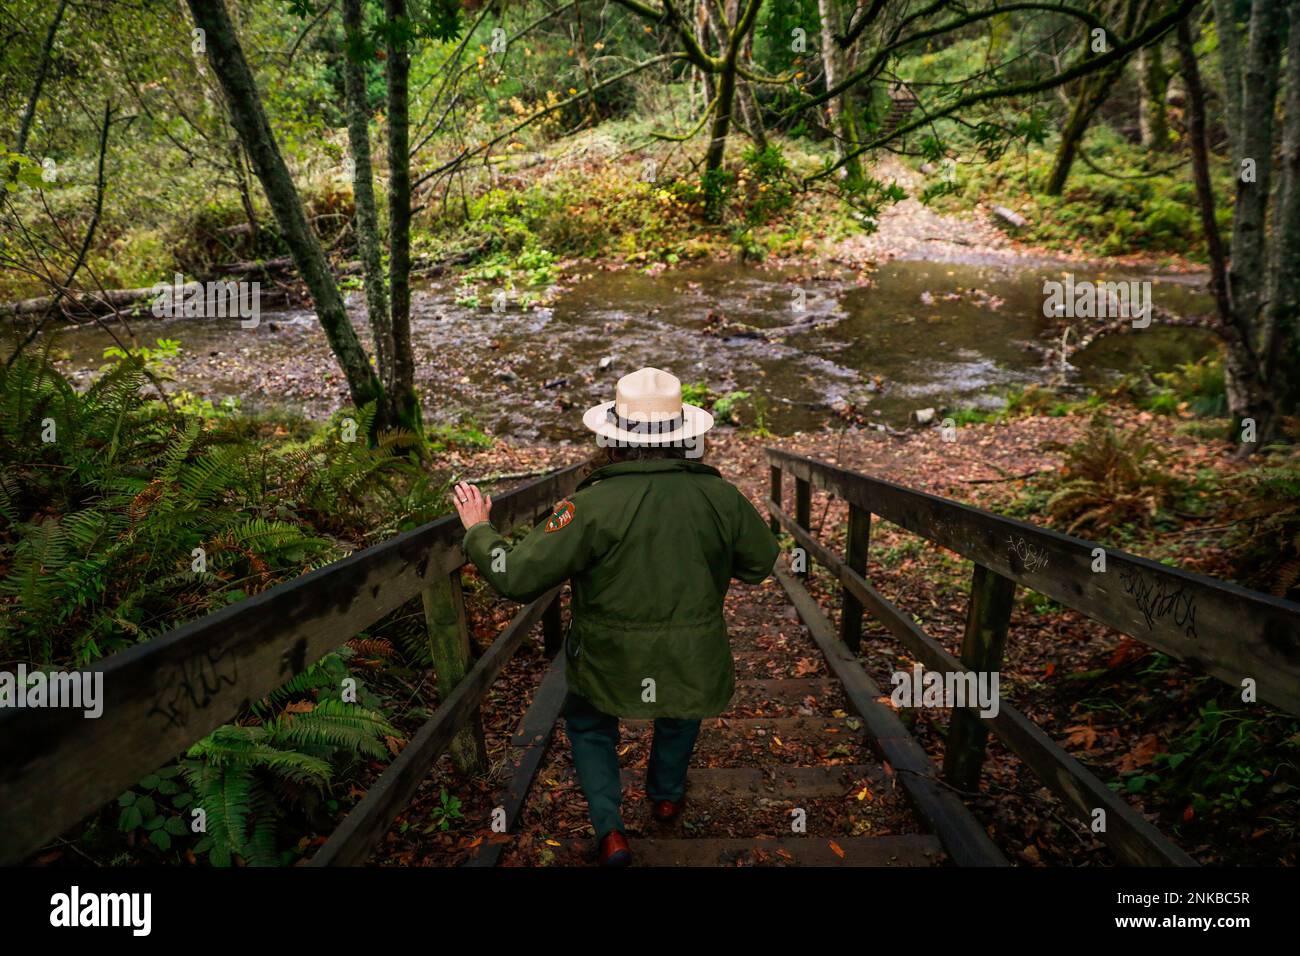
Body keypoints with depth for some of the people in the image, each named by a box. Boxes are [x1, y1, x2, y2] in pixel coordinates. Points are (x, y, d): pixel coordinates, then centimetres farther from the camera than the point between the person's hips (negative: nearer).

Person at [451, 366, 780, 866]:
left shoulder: (591, 504, -24)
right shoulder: (721, 496, -13)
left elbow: (518, 576, -20)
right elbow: (761, 562, 4)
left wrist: (478, 531, -2)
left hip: (610, 661, -3)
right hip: (693, 658, 3)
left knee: (589, 727, 28)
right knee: (679, 716, 35)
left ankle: (609, 830, 20)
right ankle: (667, 796, 55)